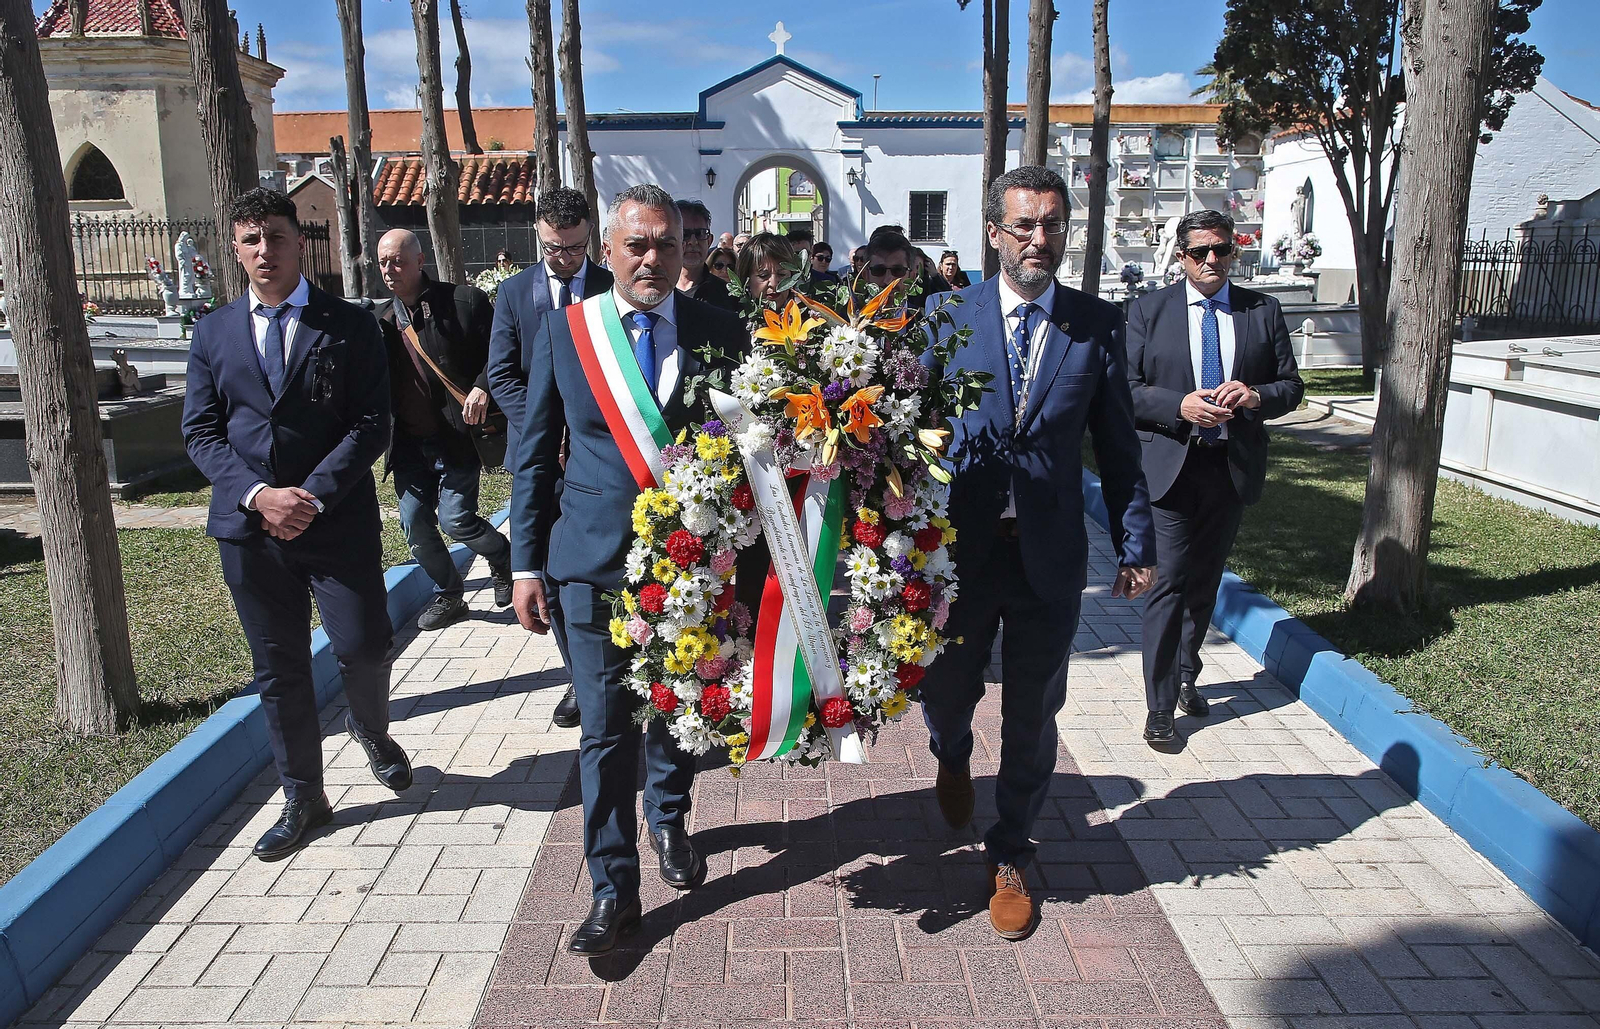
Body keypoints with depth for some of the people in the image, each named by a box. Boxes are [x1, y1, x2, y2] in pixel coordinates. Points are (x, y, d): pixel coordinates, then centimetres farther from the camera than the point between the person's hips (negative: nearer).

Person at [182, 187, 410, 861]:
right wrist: (259, 494, -12)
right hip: (248, 526, 3)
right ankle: (302, 799, 25)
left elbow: (371, 425, -5)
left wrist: (312, 495, -16)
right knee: (278, 671, 9)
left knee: (363, 646, -5)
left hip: (338, 521, -2)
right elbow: (201, 432, 5)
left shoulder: (350, 326, 1)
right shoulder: (214, 333, 10)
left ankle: (370, 729, 30)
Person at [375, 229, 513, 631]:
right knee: (415, 527, 6)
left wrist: (483, 386, -21)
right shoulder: (383, 320, 11)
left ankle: (502, 557, 23)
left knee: (456, 520, -9)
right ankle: (447, 597, 26)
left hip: (456, 437, -6)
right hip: (409, 444, 6)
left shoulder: (464, 301, -6)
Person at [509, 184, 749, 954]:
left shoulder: (719, 334, -2)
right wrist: (526, 565, 1)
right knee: (605, 731, 4)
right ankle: (614, 888, 19)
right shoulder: (563, 332, 0)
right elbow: (535, 456, 4)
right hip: (595, 563, 0)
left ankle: (668, 821, 46)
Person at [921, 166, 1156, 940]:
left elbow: (1117, 443, 5)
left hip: (1050, 557, 1)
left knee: (1032, 719, 10)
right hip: (960, 549, 0)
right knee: (945, 694, 15)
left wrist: (1135, 543, 4)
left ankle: (1009, 858, 32)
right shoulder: (947, 317, -1)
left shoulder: (1098, 324, 1)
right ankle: (953, 757, 52)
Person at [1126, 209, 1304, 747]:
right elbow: (1126, 387, -4)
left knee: (1206, 582, 17)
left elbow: (1291, 385, 7)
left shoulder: (1263, 311, 6)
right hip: (1171, 466, -3)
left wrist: (1256, 396, -15)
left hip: (1234, 468, 4)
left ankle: (1186, 674, 37)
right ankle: (1160, 706, 3)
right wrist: (1179, 406, -20)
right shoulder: (1148, 310, 0)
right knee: (1169, 584, -6)